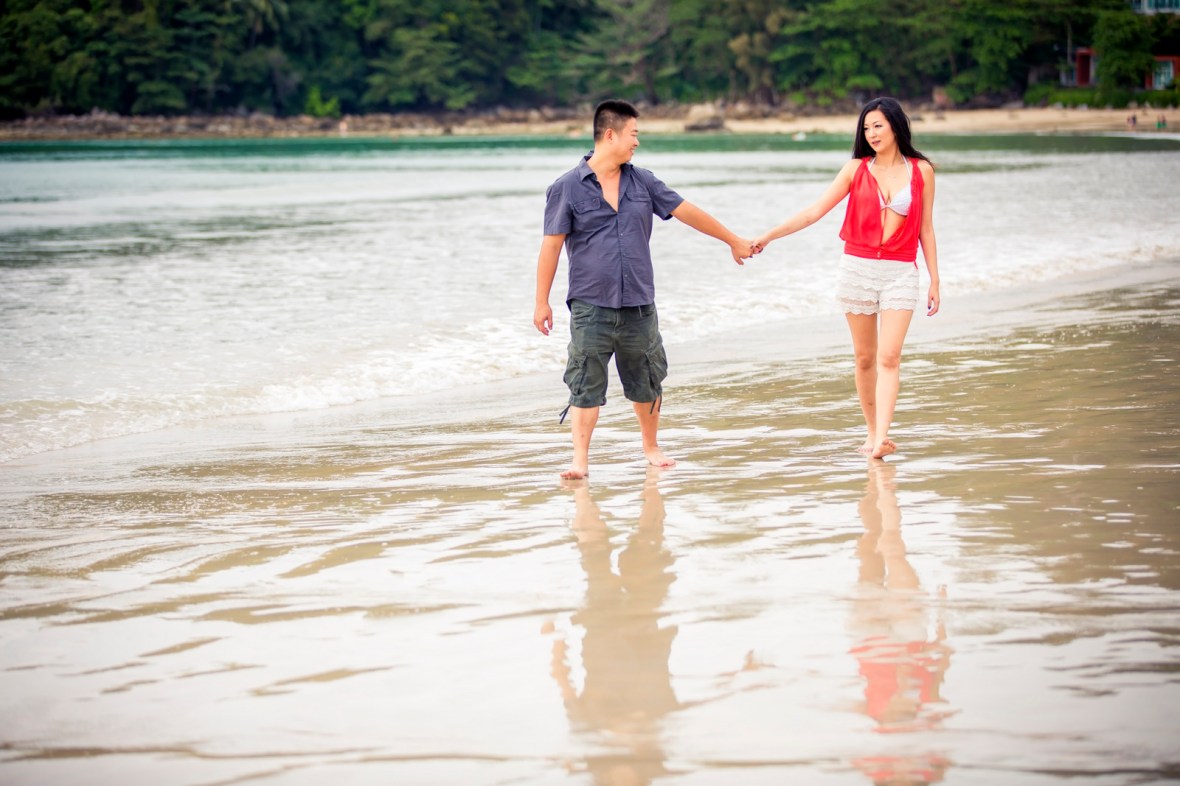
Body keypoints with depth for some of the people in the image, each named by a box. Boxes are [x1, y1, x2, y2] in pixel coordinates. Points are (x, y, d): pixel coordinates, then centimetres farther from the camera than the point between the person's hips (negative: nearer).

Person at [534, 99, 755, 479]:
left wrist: (733, 241, 22)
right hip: (591, 307, -4)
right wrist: (542, 302, -5)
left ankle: (652, 447, 30)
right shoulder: (567, 188, -4)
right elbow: (551, 245, -3)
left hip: (638, 305, 4)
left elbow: (687, 212, 16)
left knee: (646, 383, 12)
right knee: (585, 384, -6)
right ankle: (580, 459, -3)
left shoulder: (642, 182, 8)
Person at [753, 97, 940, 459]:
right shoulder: (856, 169, 4)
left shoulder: (921, 171, 4)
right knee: (864, 358, 5)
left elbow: (926, 229, 10)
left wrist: (934, 279, 8)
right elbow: (815, 211, 2)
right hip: (858, 267, 1)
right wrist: (769, 236, -6)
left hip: (900, 272, -1)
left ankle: (882, 436, -21)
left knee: (889, 356, -13)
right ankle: (872, 433, 13)